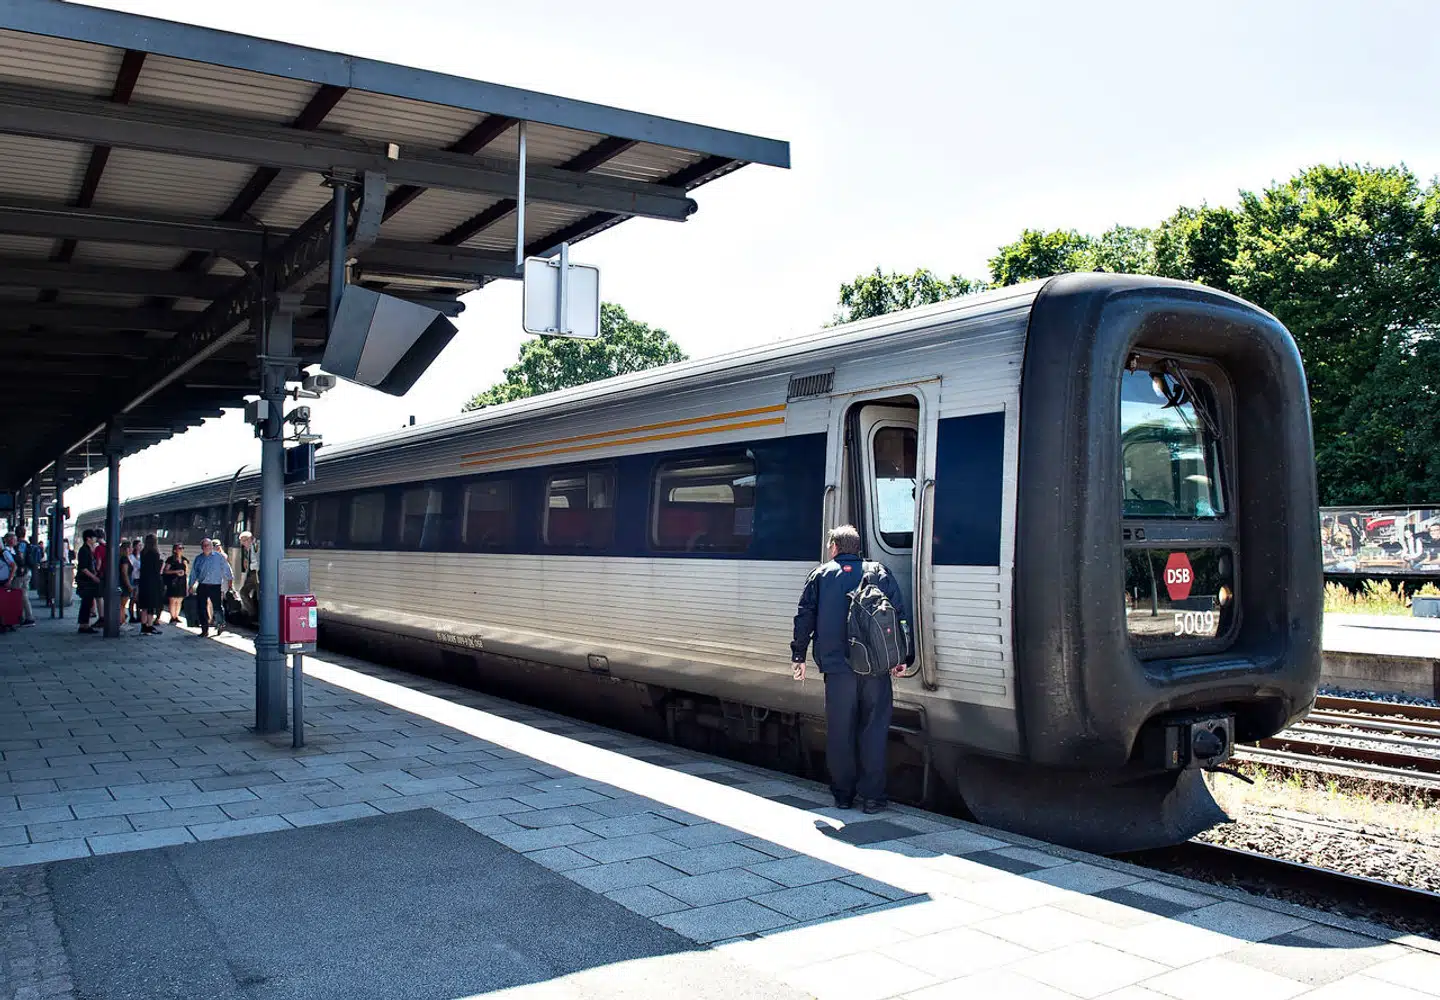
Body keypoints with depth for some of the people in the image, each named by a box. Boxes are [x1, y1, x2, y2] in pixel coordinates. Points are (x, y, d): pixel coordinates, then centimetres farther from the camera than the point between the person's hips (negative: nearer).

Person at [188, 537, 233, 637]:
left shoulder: (219, 556, 4)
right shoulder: (198, 558, 12)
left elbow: (226, 568, 7)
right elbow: (194, 573, 16)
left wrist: (230, 579, 4)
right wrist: (191, 586, 13)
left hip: (215, 586, -3)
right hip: (202, 586, 3)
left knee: (217, 607, -5)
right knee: (202, 608, 0)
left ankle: (220, 624, 18)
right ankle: (205, 629, 8)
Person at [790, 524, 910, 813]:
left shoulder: (820, 576, 8)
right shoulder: (880, 574, 9)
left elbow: (804, 618, 6)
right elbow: (901, 616, 5)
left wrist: (798, 656, 12)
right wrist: (902, 657, 7)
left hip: (837, 668, 0)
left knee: (840, 732, 8)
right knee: (874, 730, 6)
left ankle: (843, 794, 15)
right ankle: (872, 795, 5)